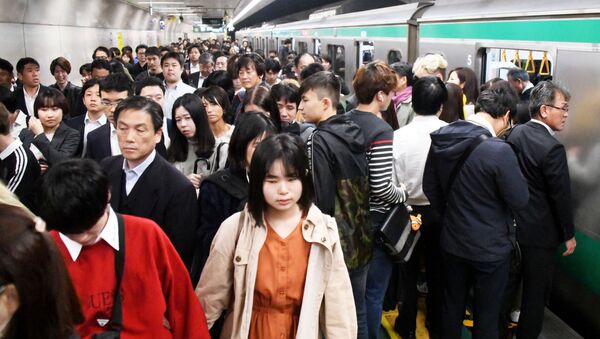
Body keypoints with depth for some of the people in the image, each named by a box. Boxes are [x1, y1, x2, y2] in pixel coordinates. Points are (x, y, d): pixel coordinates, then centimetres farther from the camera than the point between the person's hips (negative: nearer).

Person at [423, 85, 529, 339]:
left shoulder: (441, 139, -6)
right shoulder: (499, 150, -26)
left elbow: (430, 187, 4)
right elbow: (520, 200, -17)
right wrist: (513, 172, -2)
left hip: (452, 241, 5)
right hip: (491, 247, -5)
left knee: (451, 308, 21)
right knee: (486, 317, 13)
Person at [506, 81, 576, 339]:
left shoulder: (516, 133, 0)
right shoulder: (552, 148, -23)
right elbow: (561, 197, -17)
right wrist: (569, 235, -6)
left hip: (512, 224, 8)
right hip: (539, 232, -8)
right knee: (536, 292, 8)